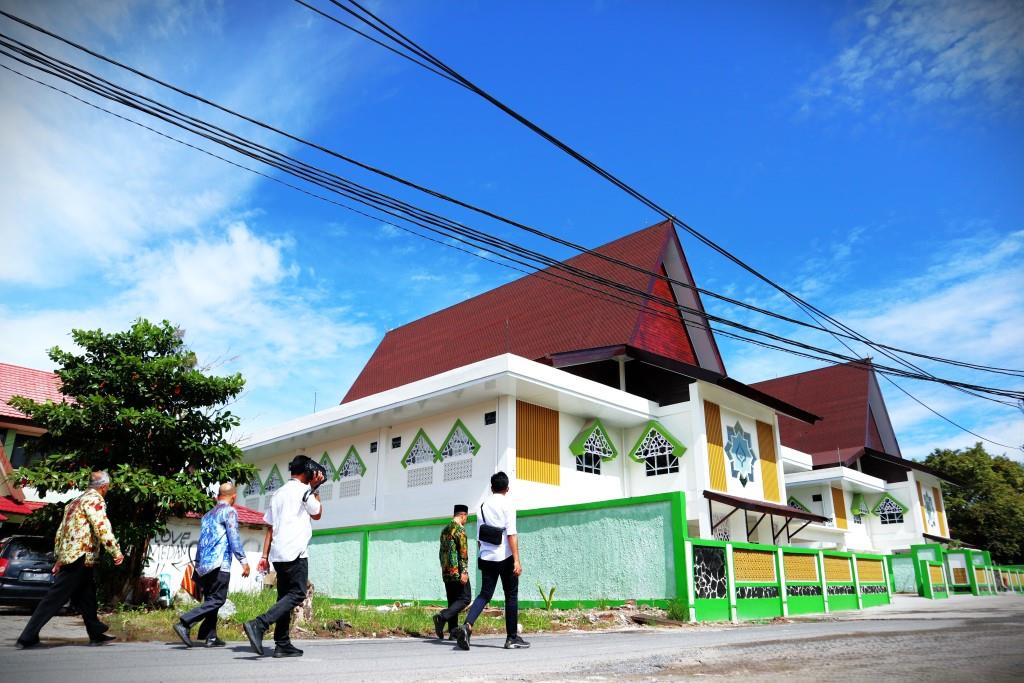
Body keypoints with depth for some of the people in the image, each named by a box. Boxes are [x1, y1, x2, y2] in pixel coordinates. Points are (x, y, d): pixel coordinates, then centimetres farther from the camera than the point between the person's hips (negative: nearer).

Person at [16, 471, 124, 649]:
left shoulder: (77, 501, 19)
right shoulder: (95, 499, -9)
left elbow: (61, 531, 21)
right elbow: (102, 528, -20)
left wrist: (59, 558, 24)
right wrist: (116, 552, -17)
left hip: (69, 557, 10)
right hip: (80, 557, -10)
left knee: (86, 598, 12)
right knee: (55, 597, -5)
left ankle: (96, 634, 18)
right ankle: (27, 637, -2)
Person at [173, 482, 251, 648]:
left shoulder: (208, 515, 21)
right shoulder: (229, 511, -4)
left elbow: (202, 541, 22)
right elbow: (233, 538, -12)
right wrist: (243, 561, -11)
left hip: (203, 565, 8)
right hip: (219, 565, -8)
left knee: (211, 600, 11)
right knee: (217, 600, -6)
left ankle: (210, 637, 8)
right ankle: (184, 623, -17)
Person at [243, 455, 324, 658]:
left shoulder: (278, 493, 18)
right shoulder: (304, 490, -4)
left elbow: (270, 527, 15)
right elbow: (317, 514, 10)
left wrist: (264, 555, 14)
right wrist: (315, 489, 15)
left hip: (278, 554, 8)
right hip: (295, 552, -8)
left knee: (285, 596, 11)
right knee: (297, 594, -7)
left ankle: (282, 645, 8)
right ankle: (258, 625, -21)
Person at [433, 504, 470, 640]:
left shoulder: (444, 529, 16)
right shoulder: (460, 529, -9)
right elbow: (463, 552, -16)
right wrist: (464, 571, -18)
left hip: (446, 572, 8)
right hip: (457, 571, -8)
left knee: (452, 600, 11)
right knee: (465, 598, -4)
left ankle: (453, 631, 7)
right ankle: (442, 617, -19)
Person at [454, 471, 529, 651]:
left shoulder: (483, 506, 11)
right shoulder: (507, 505, -5)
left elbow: (479, 537, 13)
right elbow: (511, 534, -13)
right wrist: (516, 560, -15)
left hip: (487, 557, 5)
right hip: (505, 557, -5)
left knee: (485, 594, 7)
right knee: (511, 596, 8)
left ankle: (467, 625, -16)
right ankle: (512, 638, 12)